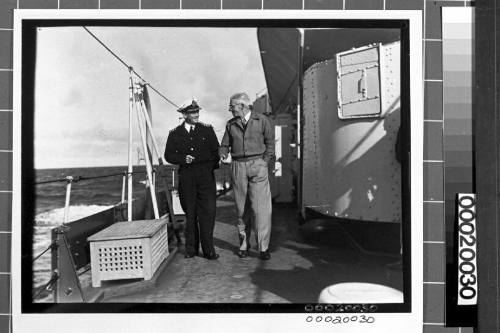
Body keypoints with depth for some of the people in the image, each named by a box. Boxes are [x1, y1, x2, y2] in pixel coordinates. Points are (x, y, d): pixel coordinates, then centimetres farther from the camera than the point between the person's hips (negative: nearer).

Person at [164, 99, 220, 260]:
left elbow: (216, 151, 10)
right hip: (186, 178, 1)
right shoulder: (175, 134, 9)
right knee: (190, 213, 6)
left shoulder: (207, 129, 9)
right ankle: (191, 248, 16)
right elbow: (169, 155, 8)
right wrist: (184, 159, -8)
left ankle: (208, 249, -2)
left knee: (208, 212, -7)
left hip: (206, 176, 0)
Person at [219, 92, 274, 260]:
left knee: (261, 207, -8)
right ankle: (244, 244, 17)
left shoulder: (262, 120, 5)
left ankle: (263, 247, -2)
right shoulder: (230, 124, 12)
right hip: (238, 166, 3)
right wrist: (223, 154, -6)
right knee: (241, 208, 5)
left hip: (258, 165, -2)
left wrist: (265, 162, -2)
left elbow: (270, 143, 7)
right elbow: (225, 145, 15)